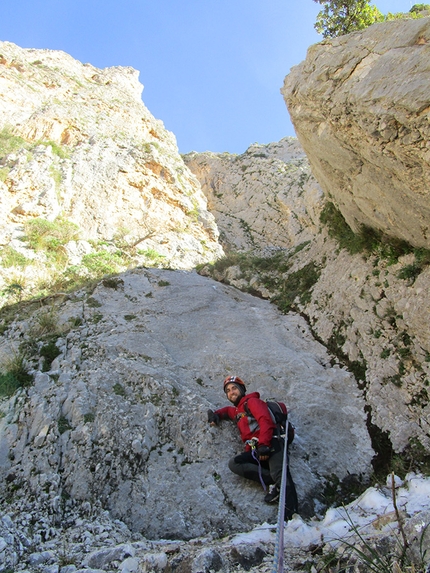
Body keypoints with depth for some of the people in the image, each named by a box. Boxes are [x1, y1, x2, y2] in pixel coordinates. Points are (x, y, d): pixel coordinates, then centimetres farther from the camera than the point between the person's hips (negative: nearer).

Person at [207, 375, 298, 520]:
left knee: (279, 474, -30)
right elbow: (227, 410, 54)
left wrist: (264, 445, -20)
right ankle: (273, 481, -23)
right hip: (254, 451, 7)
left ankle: (291, 514, -45)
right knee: (234, 464, -20)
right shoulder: (237, 411, 31)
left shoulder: (252, 401, 9)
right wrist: (216, 415, 29)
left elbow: (265, 421, -7)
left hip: (270, 444, -6)